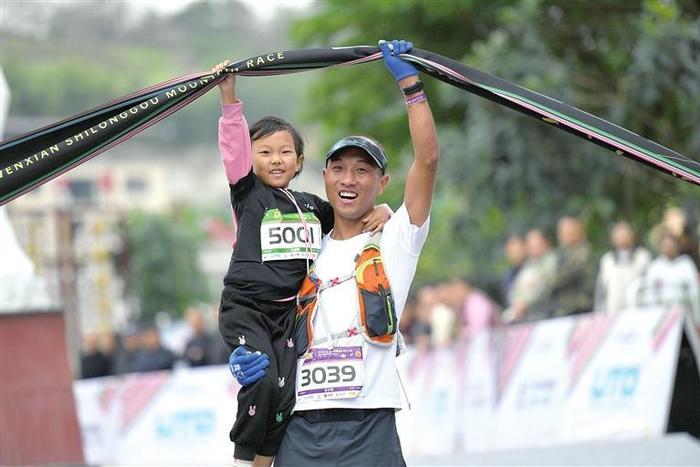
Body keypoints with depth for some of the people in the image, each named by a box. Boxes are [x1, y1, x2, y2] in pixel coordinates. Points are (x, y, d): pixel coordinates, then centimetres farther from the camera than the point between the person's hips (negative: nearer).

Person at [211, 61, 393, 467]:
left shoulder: (312, 207, 14)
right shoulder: (249, 195, 2)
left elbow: (360, 214, 23)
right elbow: (235, 144, -10)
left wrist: (382, 212, 0)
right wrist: (229, 95, -21)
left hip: (289, 311, 4)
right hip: (245, 307, -4)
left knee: (286, 395, -7)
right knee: (261, 381, -23)